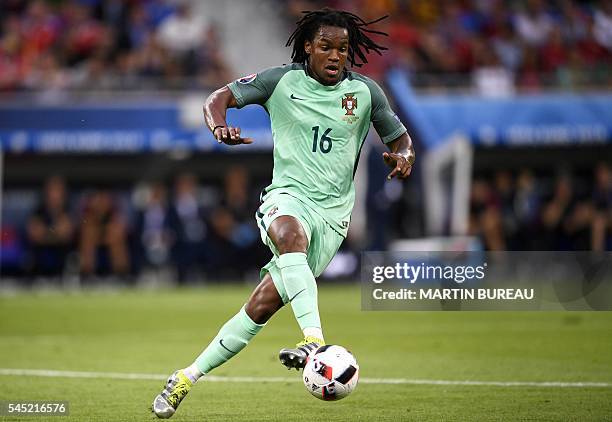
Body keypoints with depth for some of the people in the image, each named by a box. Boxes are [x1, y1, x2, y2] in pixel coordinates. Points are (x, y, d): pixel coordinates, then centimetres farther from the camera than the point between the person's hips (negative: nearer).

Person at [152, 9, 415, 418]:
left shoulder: (365, 92, 5)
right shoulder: (281, 81, 1)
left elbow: (400, 139, 14)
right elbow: (219, 98, 6)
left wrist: (403, 156, -10)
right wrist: (220, 127, -17)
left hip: (332, 213, 1)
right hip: (287, 197, -1)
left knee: (263, 304, -8)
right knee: (291, 234, -40)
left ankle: (189, 377, 3)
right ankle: (316, 340, -54)